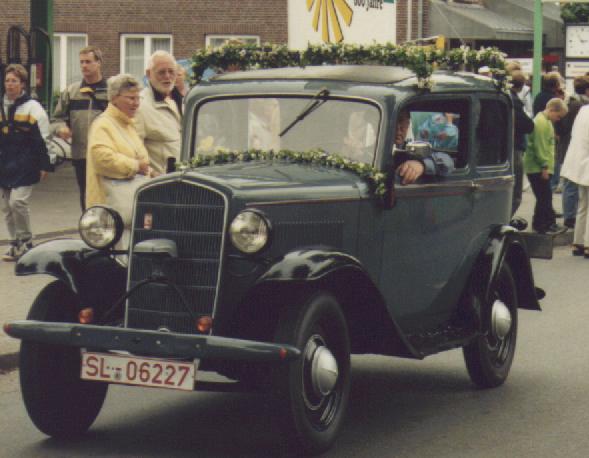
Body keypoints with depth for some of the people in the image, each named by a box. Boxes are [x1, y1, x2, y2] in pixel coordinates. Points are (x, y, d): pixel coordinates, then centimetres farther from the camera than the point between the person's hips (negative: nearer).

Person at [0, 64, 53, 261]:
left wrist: (44, 165, -7)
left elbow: (42, 139, -5)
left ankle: (26, 241, 2)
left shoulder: (32, 107, -4)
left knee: (18, 202, -14)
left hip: (24, 166, -6)